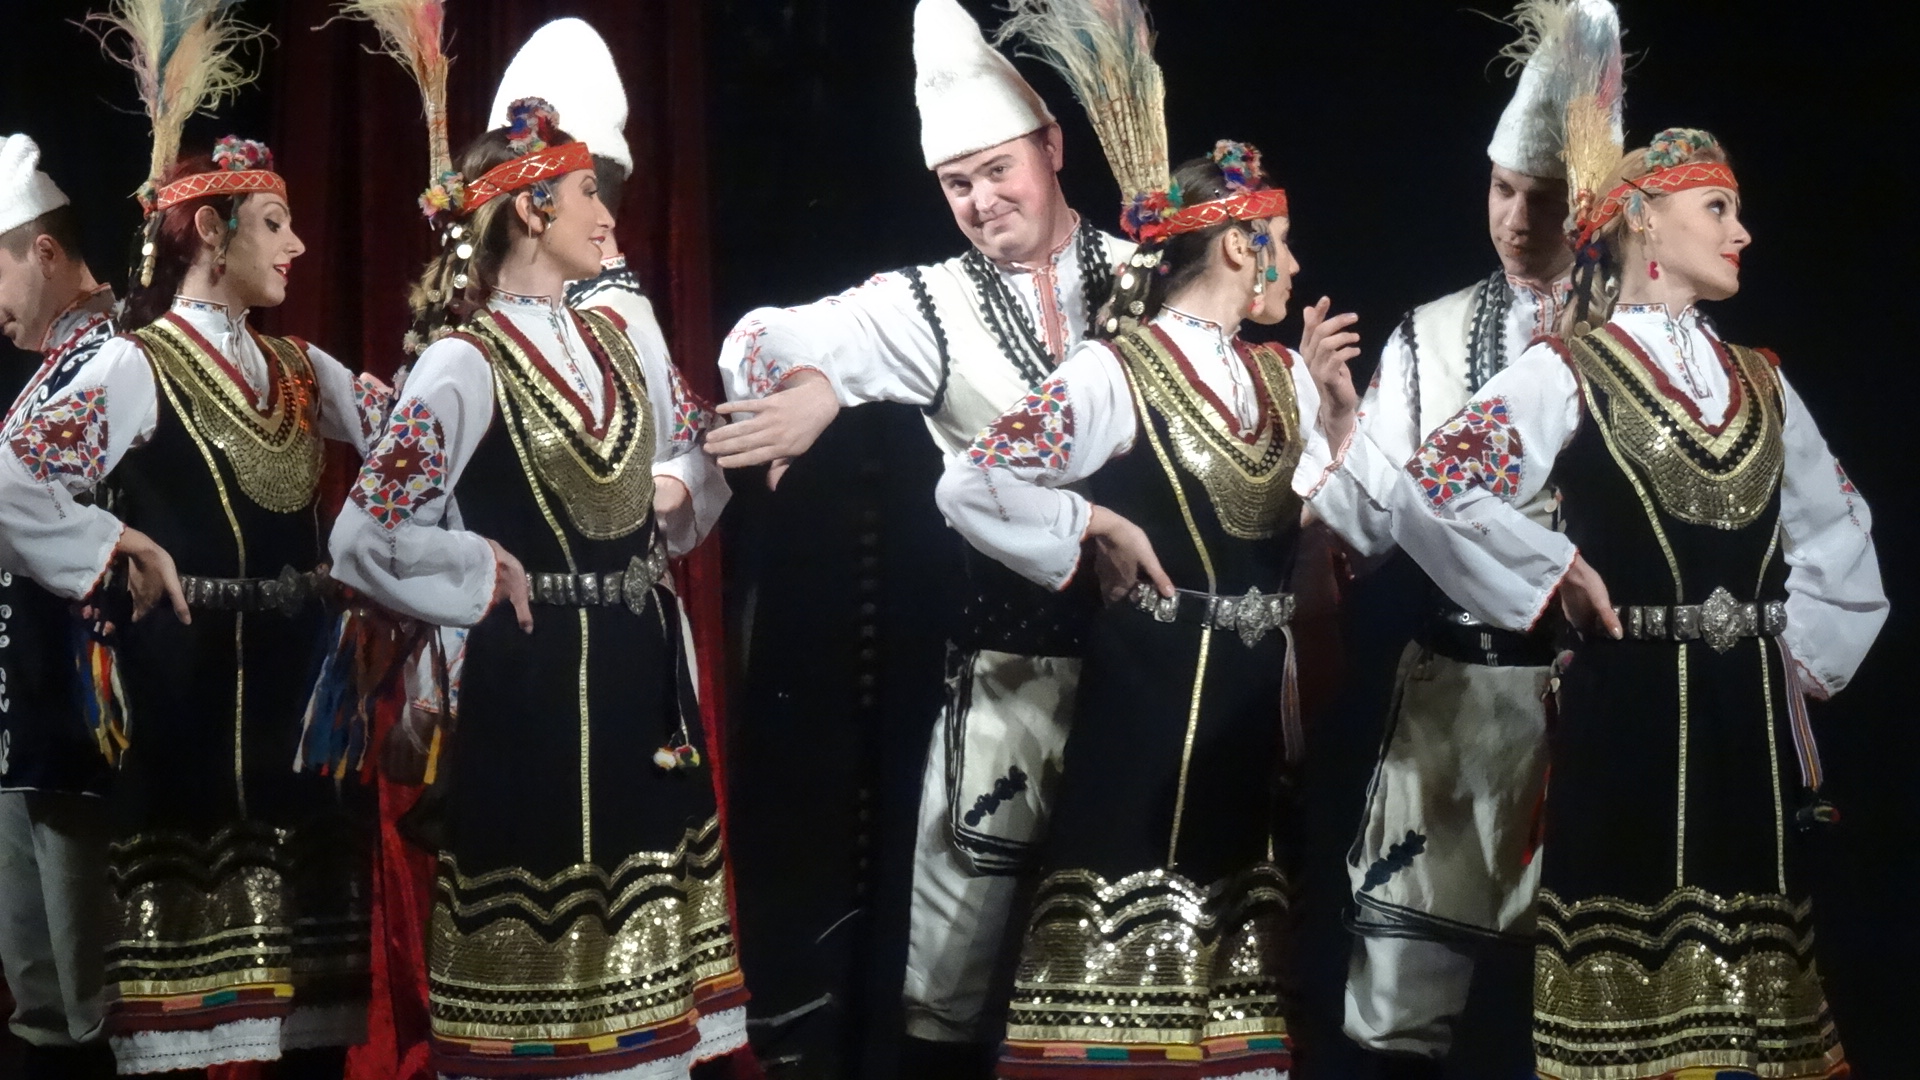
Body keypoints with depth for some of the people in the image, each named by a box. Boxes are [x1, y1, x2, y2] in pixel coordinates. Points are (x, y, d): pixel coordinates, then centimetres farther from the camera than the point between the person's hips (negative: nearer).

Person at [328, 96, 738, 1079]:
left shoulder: (625, 340, 9)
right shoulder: (466, 363, -14)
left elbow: (703, 452, 26)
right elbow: (366, 537, -22)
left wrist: (673, 494, 6)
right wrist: (484, 578, -11)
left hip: (643, 665, 7)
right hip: (536, 676, -7)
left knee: (647, 942, 13)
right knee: (546, 919, 2)